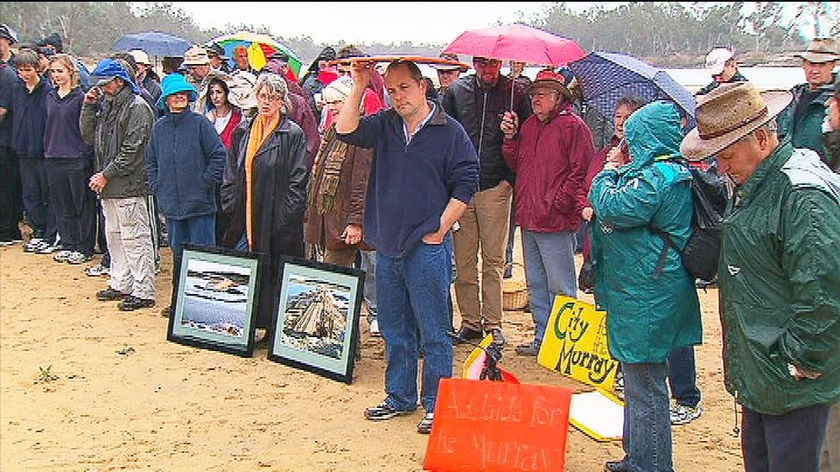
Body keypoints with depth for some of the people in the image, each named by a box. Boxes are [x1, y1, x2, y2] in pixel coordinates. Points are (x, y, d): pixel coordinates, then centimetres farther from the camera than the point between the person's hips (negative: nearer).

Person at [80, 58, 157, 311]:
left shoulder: (137, 107, -11)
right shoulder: (106, 105, 15)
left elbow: (131, 150, -16)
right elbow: (88, 136, 14)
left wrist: (106, 174, -14)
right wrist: (88, 106, 4)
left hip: (129, 186, -9)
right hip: (108, 185, 9)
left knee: (134, 238, -6)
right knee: (114, 235, 16)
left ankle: (144, 292, -1)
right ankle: (121, 285, 27)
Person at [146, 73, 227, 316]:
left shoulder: (200, 123, -5)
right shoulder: (159, 127, 9)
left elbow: (219, 156, -6)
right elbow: (151, 161, 19)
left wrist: (206, 183, -8)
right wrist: (157, 187, 9)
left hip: (199, 204, -5)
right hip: (171, 205, 5)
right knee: (178, 254, 14)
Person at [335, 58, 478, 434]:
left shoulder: (450, 132, -4)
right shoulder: (385, 125, 10)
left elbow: (465, 186, -5)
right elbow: (346, 130, -2)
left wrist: (439, 231, -8)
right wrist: (359, 87, -6)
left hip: (428, 247, -5)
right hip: (387, 245, 6)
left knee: (433, 332, 2)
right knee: (394, 328, 15)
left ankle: (436, 405, 13)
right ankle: (400, 398, 28)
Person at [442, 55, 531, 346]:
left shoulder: (515, 92, 3)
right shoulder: (457, 90, 8)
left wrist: (511, 178, -1)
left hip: (496, 188, -1)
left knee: (494, 259, 3)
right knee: (463, 259, 4)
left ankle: (493, 323, 12)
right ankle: (470, 322, 14)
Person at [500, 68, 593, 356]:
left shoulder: (572, 126, -8)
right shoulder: (528, 125, 16)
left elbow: (580, 171, -13)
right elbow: (516, 165, 17)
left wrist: (558, 204, -15)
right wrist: (510, 137, 3)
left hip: (556, 222, -8)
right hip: (529, 219, 8)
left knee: (560, 288, -1)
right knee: (536, 285, 16)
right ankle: (542, 337, 26)